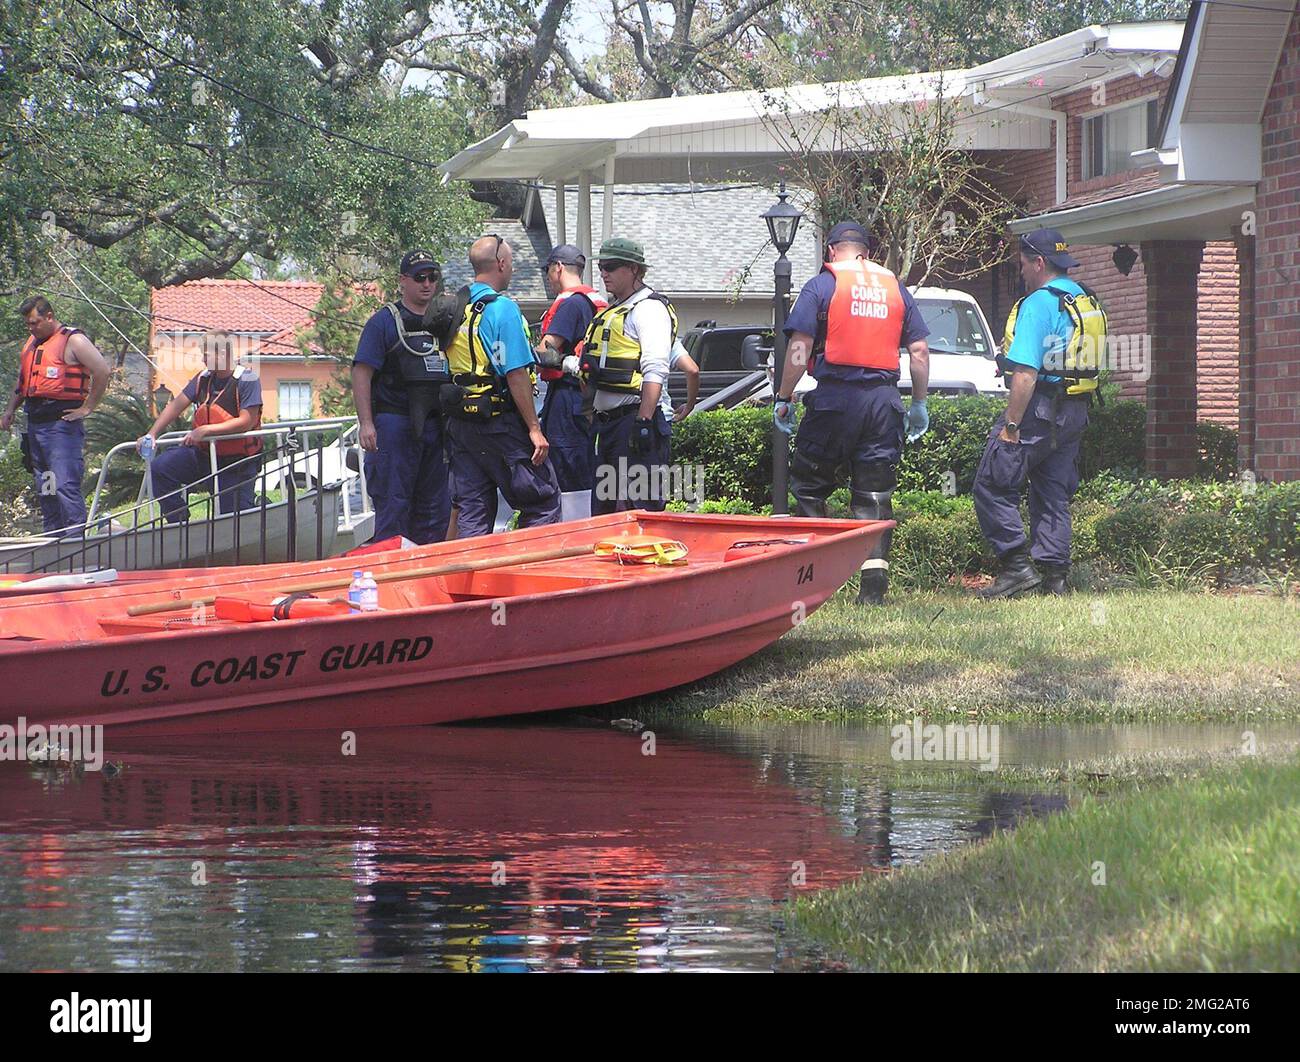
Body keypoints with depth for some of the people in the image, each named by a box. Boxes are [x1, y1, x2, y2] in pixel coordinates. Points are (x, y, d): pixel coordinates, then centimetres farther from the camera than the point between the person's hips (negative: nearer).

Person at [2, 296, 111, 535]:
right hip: (36, 423, 9)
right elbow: (22, 383, 29)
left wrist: (87, 408, -12)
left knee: (65, 485, -16)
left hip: (62, 423, -9)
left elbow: (103, 371, -13)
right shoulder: (30, 345, 19)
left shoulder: (73, 340, -6)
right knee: (44, 488, 10)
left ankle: (76, 535, -18)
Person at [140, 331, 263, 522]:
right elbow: (176, 406, 3)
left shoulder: (247, 380, -15)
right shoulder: (203, 379, 4)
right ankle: (180, 524, -7)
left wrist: (206, 430, -26)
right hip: (202, 453, 6)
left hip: (237, 462, -6)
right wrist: (151, 434, -9)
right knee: (160, 467, -12)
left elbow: (247, 422, -22)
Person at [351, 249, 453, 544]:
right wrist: (366, 423, -16)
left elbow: (456, 373, 23)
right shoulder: (384, 321, -2)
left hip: (434, 427, 6)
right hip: (394, 424, -6)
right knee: (393, 505, -6)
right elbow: (361, 373, -8)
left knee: (436, 508, 8)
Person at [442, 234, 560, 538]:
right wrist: (534, 429, -13)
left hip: (460, 424, 7)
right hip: (500, 425, -7)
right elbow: (516, 374, -16)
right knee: (544, 501, 1)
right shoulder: (502, 308, -13)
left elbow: (449, 367, 13)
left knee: (471, 511, 9)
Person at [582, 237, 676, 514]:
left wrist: (643, 421, -25)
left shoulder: (649, 309, -9)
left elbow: (655, 372, -19)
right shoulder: (612, 310, 21)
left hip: (634, 418, -10)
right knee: (603, 513, 10)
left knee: (637, 509, -14)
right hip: (607, 422, 10)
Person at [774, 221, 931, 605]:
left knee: (808, 485, 9)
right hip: (884, 399, 4)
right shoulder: (895, 289, 14)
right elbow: (919, 350, 12)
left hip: (836, 397, -4)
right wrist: (920, 404, 20)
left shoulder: (822, 286, 1)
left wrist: (783, 399, -1)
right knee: (875, 495, 6)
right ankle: (874, 583, -2)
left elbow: (799, 347, -6)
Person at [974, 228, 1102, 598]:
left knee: (993, 487, -2)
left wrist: (1010, 426, -19)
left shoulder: (1039, 304, -15)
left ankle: (1017, 565, -8)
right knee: (1054, 496, 13)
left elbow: (1026, 373, -20)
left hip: (1038, 410, -9)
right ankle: (1056, 575, 9)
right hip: (1074, 414, 9)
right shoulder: (1087, 302, 13)